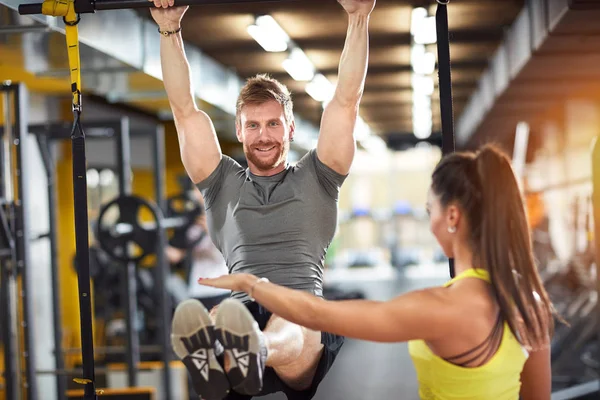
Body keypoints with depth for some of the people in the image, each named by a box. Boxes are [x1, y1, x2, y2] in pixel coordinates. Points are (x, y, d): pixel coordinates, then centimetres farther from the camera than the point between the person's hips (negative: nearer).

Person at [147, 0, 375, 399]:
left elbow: (346, 100, 18)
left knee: (290, 331, -41)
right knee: (202, 326, -38)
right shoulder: (223, 185, 27)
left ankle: (253, 352, -75)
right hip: (243, 309, 1)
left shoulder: (315, 179, 24)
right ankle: (213, 358, -73)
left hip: (308, 318, -1)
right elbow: (185, 110, 23)